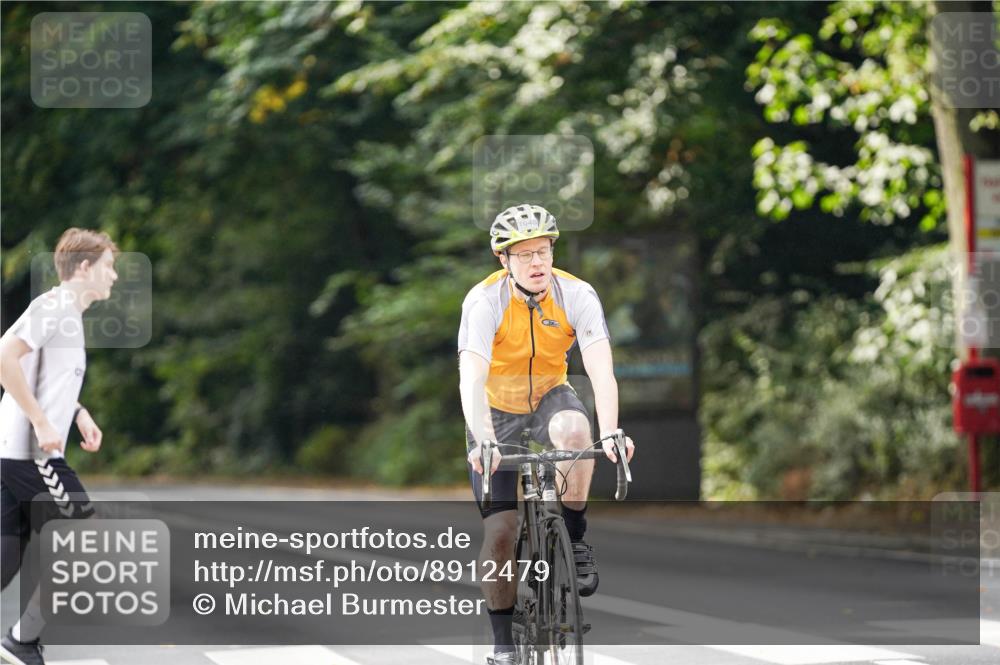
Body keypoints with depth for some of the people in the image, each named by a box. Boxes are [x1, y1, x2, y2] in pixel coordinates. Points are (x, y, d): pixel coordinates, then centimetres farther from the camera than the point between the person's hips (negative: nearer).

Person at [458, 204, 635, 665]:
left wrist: (610, 432, -47)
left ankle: (574, 540, -17)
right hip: (497, 411, -1)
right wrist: (483, 442, -51)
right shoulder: (485, 300, -24)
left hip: (549, 398, 1)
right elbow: (472, 378, -35)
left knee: (574, 428, -37)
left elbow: (601, 370, -29)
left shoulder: (576, 295, -19)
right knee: (500, 531, -10)